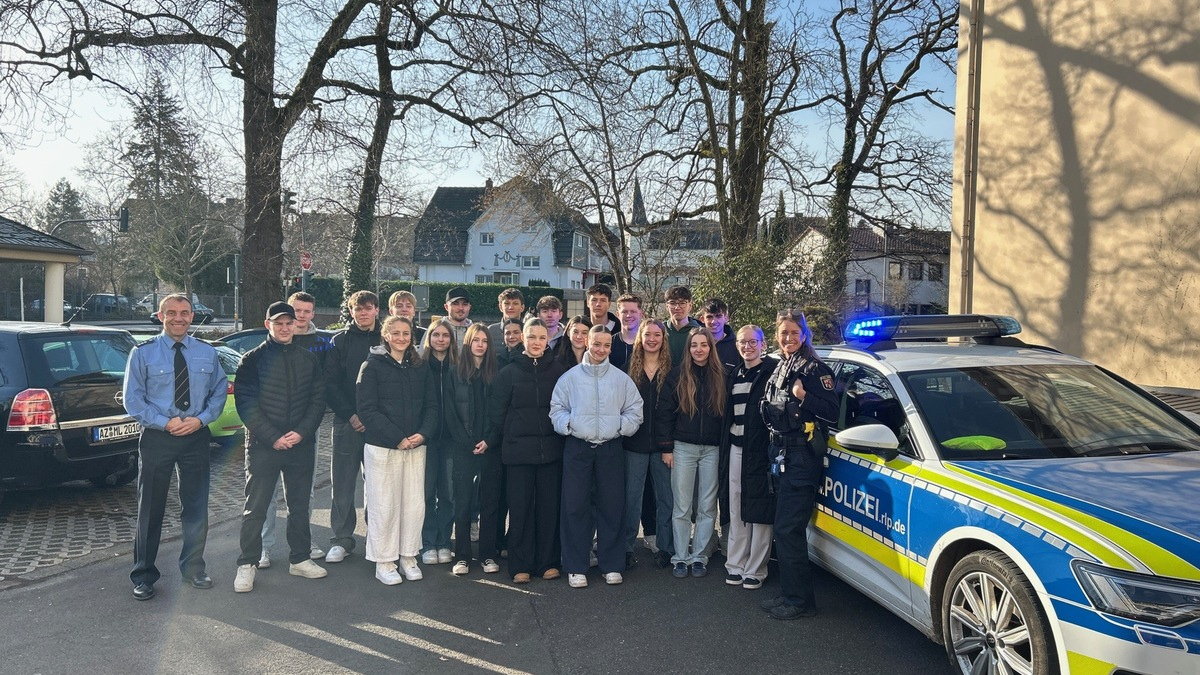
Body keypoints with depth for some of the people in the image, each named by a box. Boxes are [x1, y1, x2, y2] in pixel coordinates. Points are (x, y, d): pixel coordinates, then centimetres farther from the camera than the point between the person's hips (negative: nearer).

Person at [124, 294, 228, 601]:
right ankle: (144, 575, 22)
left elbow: (219, 392, 7)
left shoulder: (207, 353, 6)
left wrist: (200, 419, -10)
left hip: (196, 436, 3)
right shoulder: (143, 353, -3)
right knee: (151, 509, 7)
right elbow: (133, 400, -5)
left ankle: (193, 568, 28)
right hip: (156, 437, -2)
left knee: (196, 507, 11)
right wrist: (166, 423, -15)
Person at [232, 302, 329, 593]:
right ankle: (247, 564, 15)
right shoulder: (253, 359, -1)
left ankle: (300, 559, 25)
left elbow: (318, 400, 6)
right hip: (263, 446, -3)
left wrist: (302, 432, -9)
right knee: (256, 507, 3)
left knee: (300, 505, 12)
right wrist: (272, 437, -14)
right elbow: (245, 403, -7)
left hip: (301, 445, 3)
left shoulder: (309, 359, 8)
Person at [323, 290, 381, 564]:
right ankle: (342, 539, 15)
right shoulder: (340, 341, 5)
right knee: (343, 484, 4)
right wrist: (350, 415, -9)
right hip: (347, 423, 0)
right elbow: (330, 383, 1)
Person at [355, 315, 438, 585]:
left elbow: (431, 405, 10)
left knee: (415, 503, 5)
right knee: (384, 505, 2)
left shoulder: (420, 368, 10)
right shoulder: (372, 366, -3)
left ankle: (408, 556, 21)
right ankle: (384, 561, 16)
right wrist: (397, 438, -14)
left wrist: (423, 433, -9)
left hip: (416, 446, 4)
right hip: (381, 447, -4)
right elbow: (367, 409, -9)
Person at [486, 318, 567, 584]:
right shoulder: (509, 372, 2)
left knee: (550, 506, 6)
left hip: (550, 449, 1)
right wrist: (492, 442, -2)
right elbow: (497, 412, 3)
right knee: (520, 507, 4)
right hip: (518, 449, -1)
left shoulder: (557, 370, 5)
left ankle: (548, 561, 18)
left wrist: (565, 437, 1)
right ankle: (520, 565, 14)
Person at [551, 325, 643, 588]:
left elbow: (635, 410, 9)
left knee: (612, 506, 6)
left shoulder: (621, 379, 6)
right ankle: (576, 567, 12)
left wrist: (622, 426, -7)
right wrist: (567, 424, -11)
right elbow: (557, 407, 5)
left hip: (611, 448, 1)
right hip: (577, 448, -1)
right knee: (575, 506, 1)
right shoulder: (570, 377, 4)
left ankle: (611, 565, 18)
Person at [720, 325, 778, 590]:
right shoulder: (734, 374, 14)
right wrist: (725, 447, 12)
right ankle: (735, 564, 21)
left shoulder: (773, 371, -7)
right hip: (736, 449, 6)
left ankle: (755, 570, 11)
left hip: (761, 450, -6)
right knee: (736, 511, 12)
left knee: (760, 513, 1)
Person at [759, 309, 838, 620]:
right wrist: (775, 451, 13)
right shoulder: (779, 368, 15)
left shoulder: (815, 369, -10)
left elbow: (832, 414, -17)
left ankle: (800, 600, 2)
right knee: (785, 527, 13)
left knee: (788, 528, -8)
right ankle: (790, 594, 23)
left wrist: (804, 397, -29)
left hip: (803, 457, -9)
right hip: (781, 454, 9)